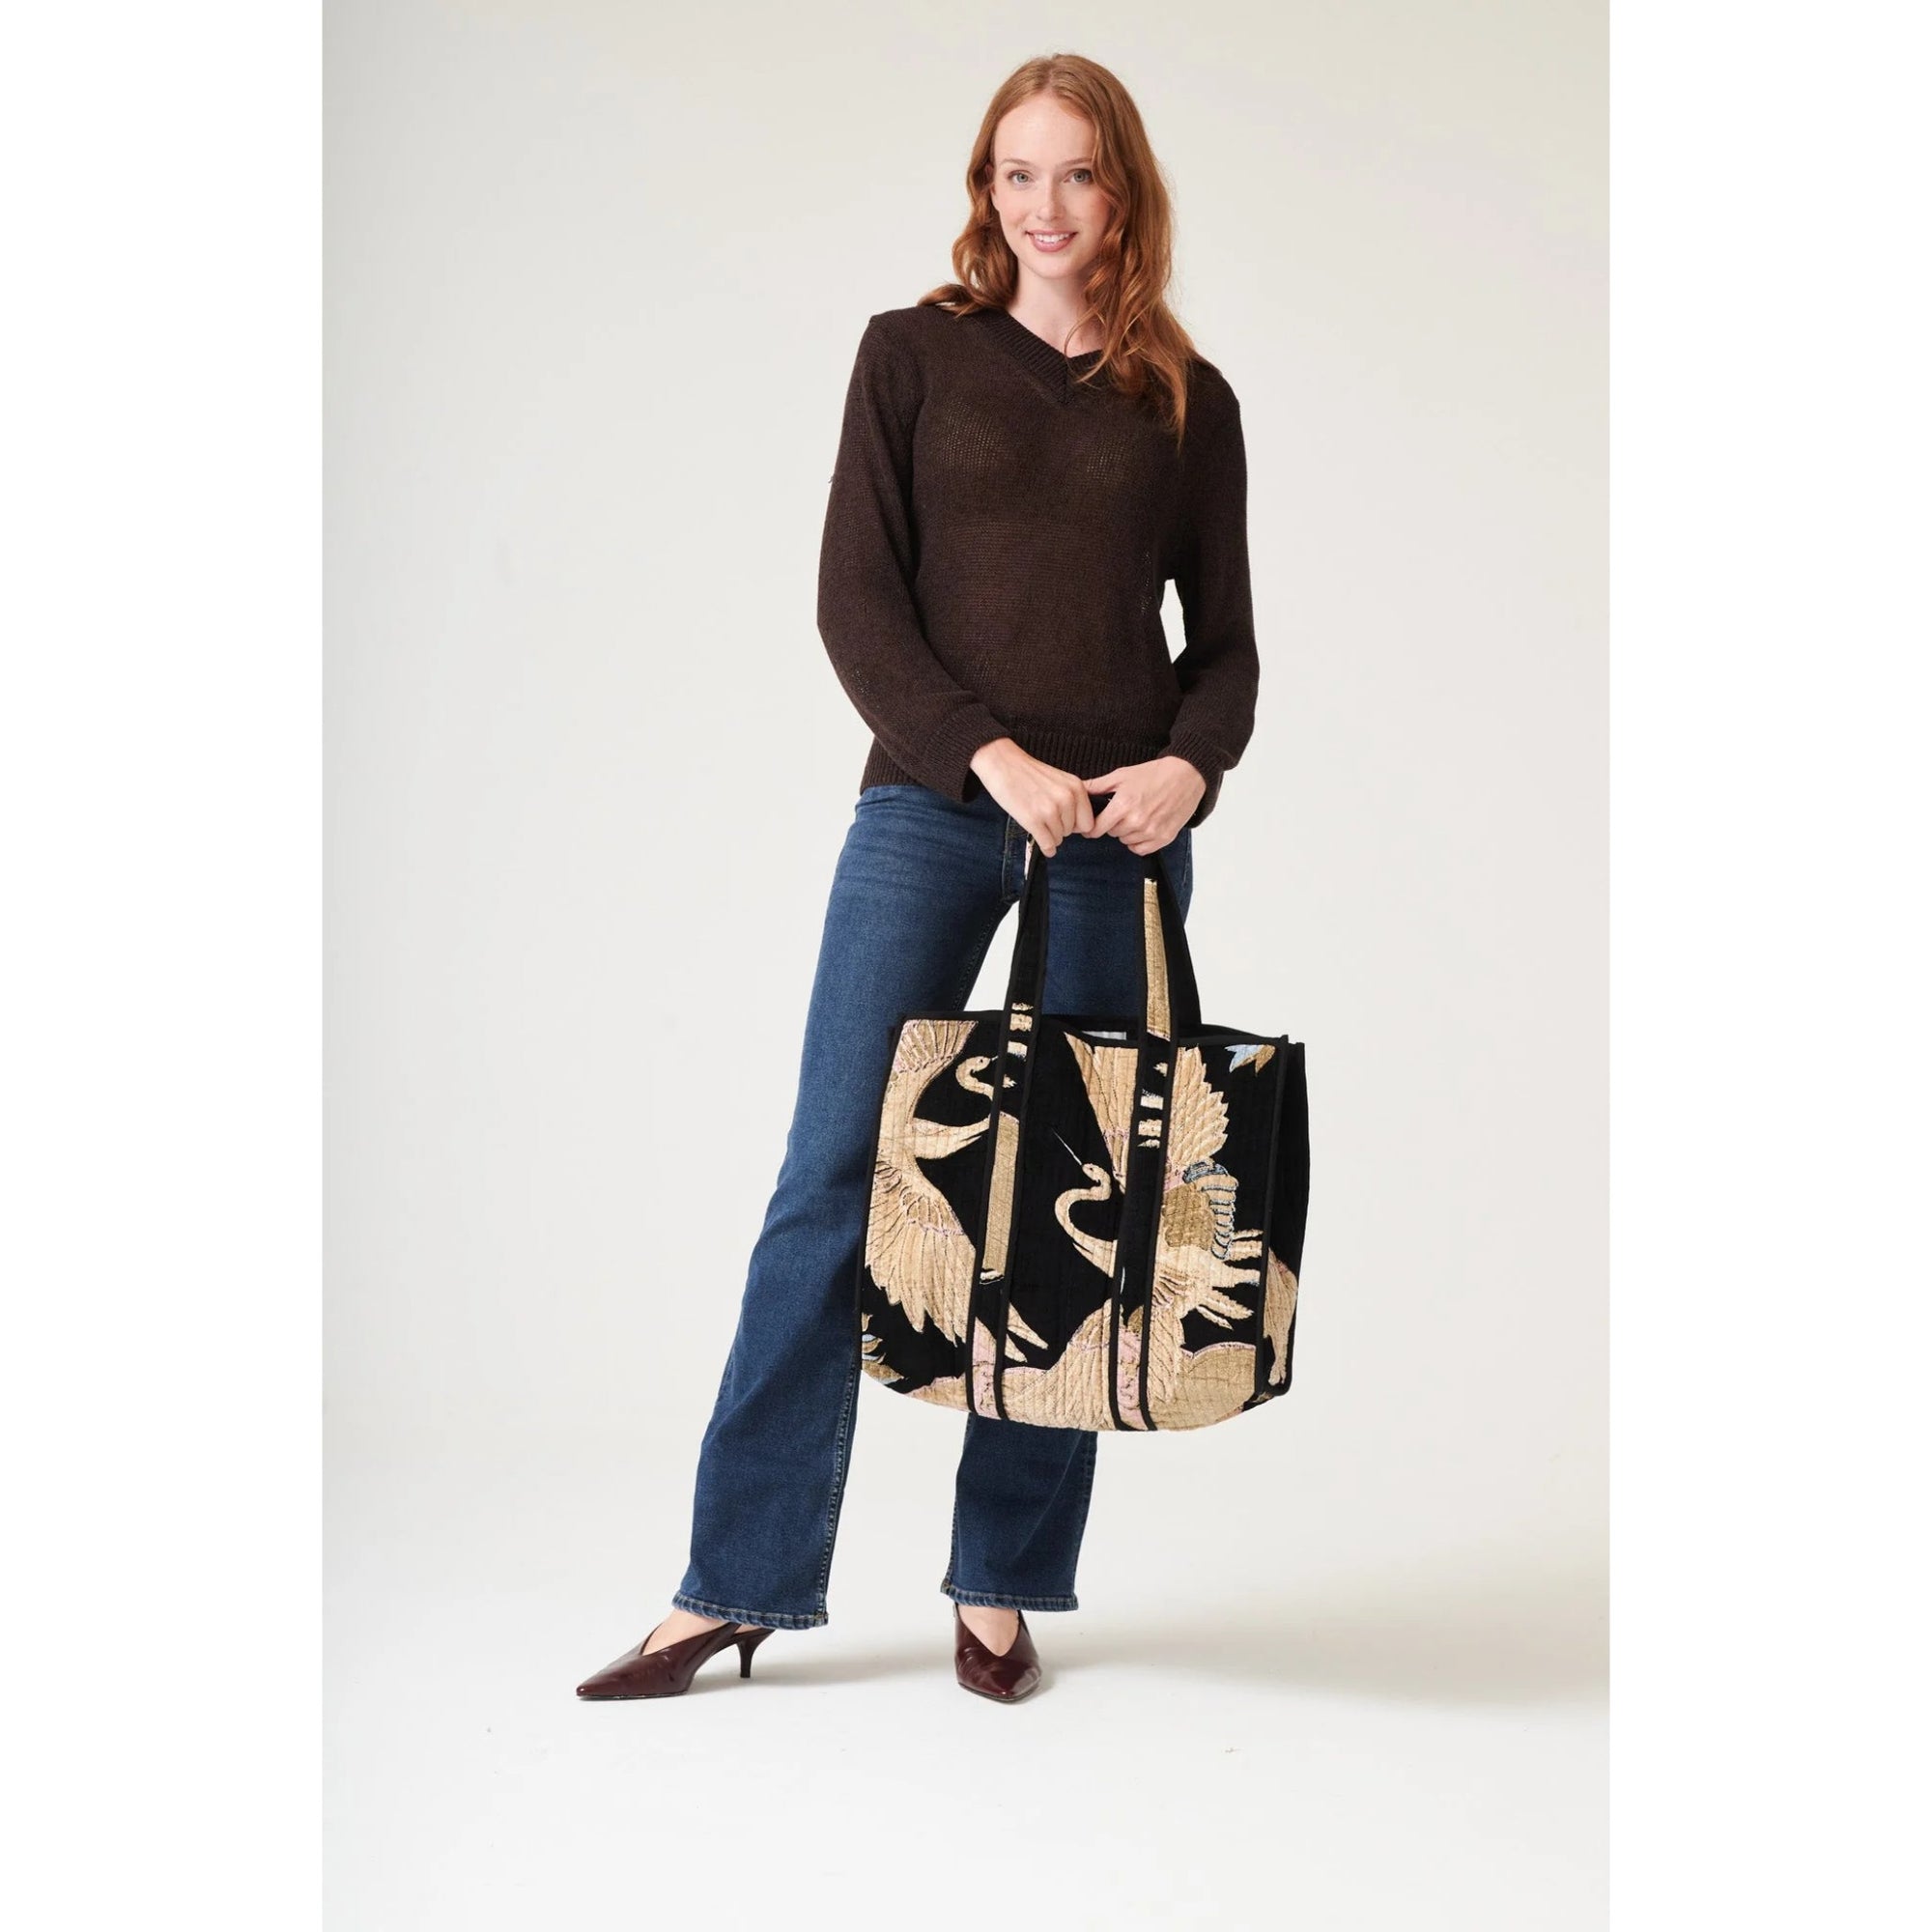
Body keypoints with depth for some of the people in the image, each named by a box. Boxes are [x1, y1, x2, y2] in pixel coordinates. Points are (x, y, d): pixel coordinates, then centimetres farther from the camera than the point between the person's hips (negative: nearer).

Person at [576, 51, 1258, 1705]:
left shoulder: (1189, 402, 11)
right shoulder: (914, 353, 8)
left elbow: (1224, 640, 12)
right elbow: (857, 598, 0)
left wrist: (1188, 765, -9)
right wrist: (986, 755, -14)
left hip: (1123, 830, 1)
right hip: (931, 807, -1)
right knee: (836, 1181, -4)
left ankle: (1003, 1584, 15)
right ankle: (738, 1584, 5)